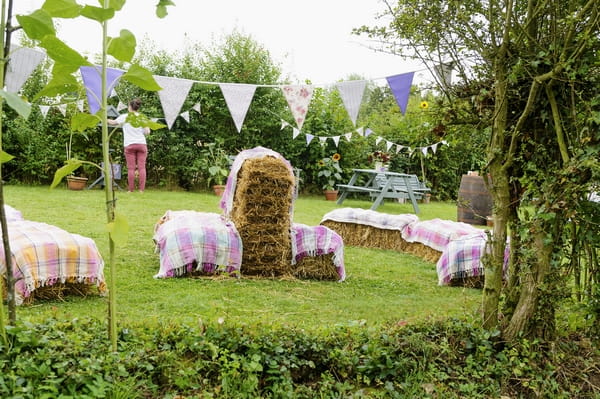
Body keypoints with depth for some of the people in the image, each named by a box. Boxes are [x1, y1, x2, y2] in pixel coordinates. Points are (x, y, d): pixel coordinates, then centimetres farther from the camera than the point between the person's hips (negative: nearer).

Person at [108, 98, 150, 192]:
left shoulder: (124, 117, 1)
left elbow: (113, 123, 14)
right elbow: (147, 132, 0)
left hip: (129, 145, -1)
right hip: (141, 144, 1)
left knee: (131, 168, -1)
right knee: (141, 167, 0)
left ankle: (131, 189, -1)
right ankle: (141, 189, -4)